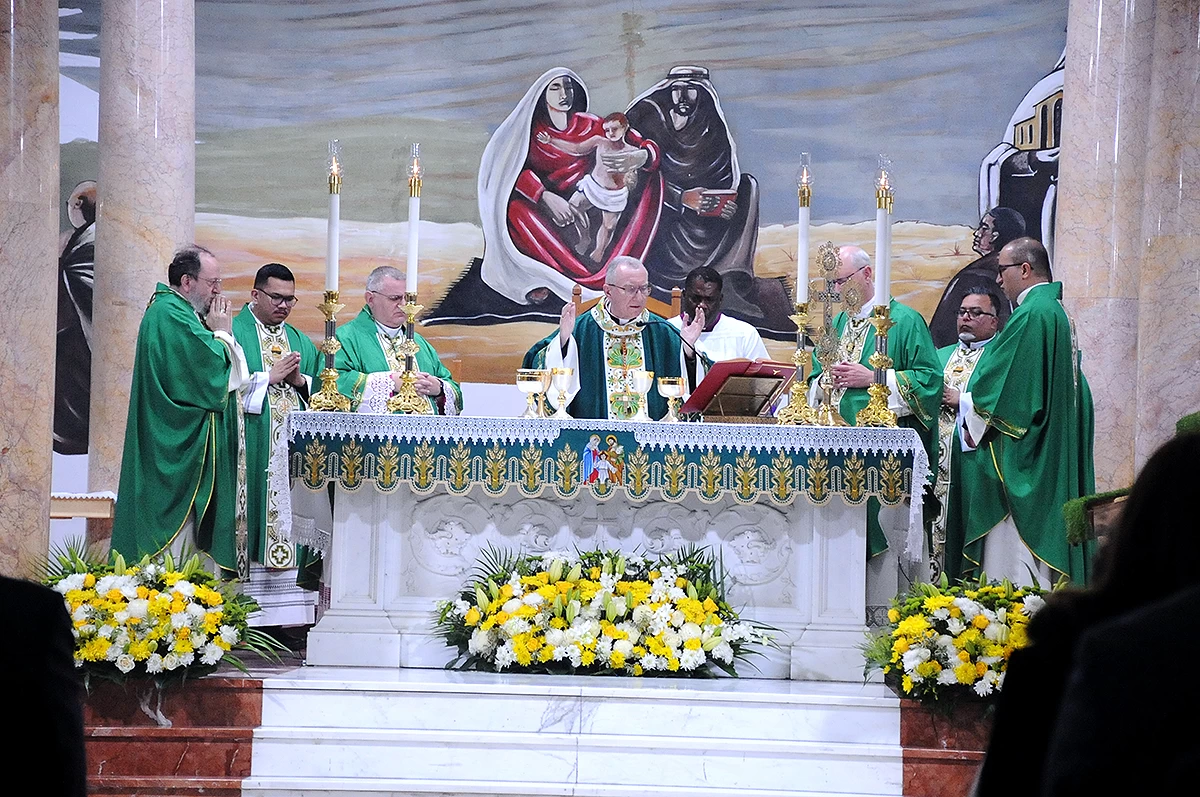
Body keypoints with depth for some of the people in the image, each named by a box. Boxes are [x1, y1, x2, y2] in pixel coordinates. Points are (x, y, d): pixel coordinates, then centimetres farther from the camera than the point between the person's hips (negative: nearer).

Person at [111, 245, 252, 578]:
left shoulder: (182, 313, 19)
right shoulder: (170, 314, -15)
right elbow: (210, 368, -21)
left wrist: (219, 333, 6)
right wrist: (222, 333, -6)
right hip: (179, 447, -11)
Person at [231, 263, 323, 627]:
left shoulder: (302, 343, 21)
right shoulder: (234, 333, 2)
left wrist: (301, 381, -3)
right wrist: (269, 377, -11)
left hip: (294, 447, 5)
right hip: (251, 447, -5)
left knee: (291, 522, 0)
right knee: (253, 519, -9)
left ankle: (291, 612, -1)